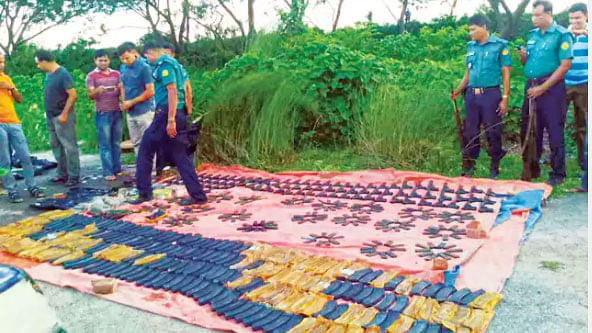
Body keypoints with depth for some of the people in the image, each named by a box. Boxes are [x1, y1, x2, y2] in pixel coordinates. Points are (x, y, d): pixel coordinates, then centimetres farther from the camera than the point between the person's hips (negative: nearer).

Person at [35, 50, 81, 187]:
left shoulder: (63, 74, -13)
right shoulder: (48, 75, 11)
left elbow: (73, 95, -17)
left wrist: (64, 114, -19)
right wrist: (48, 113, 13)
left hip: (62, 117, -9)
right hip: (51, 117, 9)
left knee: (69, 147, -4)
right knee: (56, 146, 13)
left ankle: (74, 177, 1)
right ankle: (62, 174, 21)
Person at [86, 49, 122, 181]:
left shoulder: (116, 74, 12)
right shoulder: (91, 76, 1)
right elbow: (90, 96, -5)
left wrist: (119, 90, -9)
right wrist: (97, 90, -27)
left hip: (117, 112, 4)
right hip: (102, 113, -4)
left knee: (116, 143, 7)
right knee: (105, 144, -2)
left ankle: (117, 169, 15)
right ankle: (108, 172, -1)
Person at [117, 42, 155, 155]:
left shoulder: (144, 68, -12)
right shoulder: (123, 68, 8)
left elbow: (150, 92, -15)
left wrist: (131, 102, -12)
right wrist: (124, 102, 2)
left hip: (144, 111, -7)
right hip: (130, 112, 7)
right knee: (136, 143, 14)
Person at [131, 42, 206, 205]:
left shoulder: (164, 64, -10)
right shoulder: (172, 62, 19)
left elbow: (172, 91, -20)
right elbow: (186, 90, 21)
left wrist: (170, 120, -24)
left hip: (167, 113, -9)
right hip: (178, 114, 9)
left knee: (145, 151, 5)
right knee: (180, 155, 9)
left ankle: (144, 192, 12)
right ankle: (197, 195, 6)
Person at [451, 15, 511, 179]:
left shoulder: (500, 45, -3)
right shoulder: (470, 46, 12)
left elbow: (506, 73, -3)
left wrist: (505, 98, -9)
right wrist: (458, 90, 5)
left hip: (490, 94, -4)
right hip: (471, 94, 5)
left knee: (492, 131, 1)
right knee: (469, 131, 7)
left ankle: (494, 167, 14)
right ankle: (468, 165, 17)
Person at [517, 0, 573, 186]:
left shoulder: (562, 35, -6)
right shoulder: (532, 34, 14)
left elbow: (565, 66, -13)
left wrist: (542, 88, -16)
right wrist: (523, 57, -3)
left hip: (551, 87, -6)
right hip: (531, 87, 7)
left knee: (555, 132, -2)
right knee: (527, 131, 10)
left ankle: (558, 174, 7)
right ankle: (531, 170, 24)